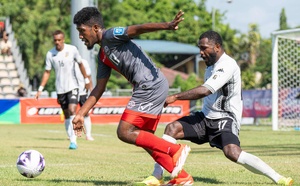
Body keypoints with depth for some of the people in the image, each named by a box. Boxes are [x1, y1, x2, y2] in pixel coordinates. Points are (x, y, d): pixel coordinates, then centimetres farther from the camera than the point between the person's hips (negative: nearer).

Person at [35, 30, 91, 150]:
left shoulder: (72, 50, -7)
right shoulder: (50, 54, -2)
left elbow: (80, 64, 7)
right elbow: (47, 72, 5)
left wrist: (86, 80, 11)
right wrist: (40, 89, 0)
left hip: (72, 86, -3)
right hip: (60, 89, 3)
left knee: (72, 111, -18)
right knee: (66, 115, 8)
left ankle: (74, 141, -18)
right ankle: (71, 140, 16)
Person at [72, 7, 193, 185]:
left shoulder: (111, 36, -6)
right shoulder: (103, 56, 21)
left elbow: (138, 28, -22)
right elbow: (99, 89, 27)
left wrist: (167, 26, -39)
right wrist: (80, 114, 25)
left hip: (151, 86, -10)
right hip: (152, 88, 10)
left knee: (125, 133, -9)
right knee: (145, 138, 14)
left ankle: (176, 150, -8)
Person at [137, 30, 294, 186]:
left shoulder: (227, 65, -18)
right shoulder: (211, 65, 13)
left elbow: (205, 91, -27)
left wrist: (175, 97, -24)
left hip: (225, 119, -9)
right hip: (206, 117, 9)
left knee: (232, 153, -31)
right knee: (172, 128, -10)